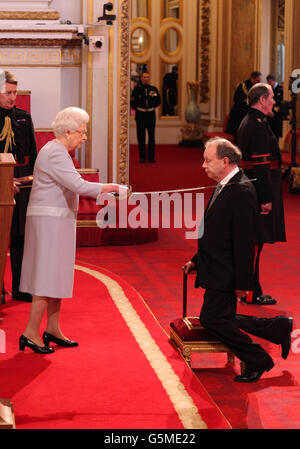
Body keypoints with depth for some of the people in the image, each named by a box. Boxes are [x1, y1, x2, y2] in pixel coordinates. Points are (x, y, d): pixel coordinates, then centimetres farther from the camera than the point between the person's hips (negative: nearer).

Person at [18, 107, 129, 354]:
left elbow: (70, 187, 19)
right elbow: (79, 186, -25)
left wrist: (103, 192, 12)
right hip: (51, 220, -11)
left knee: (56, 276, 12)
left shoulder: (56, 151, 17)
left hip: (57, 220, 11)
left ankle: (53, 329, 18)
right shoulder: (56, 154, -17)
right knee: (49, 277, -9)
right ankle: (31, 333, -6)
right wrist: (113, 188, -19)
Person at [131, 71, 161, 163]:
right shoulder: (137, 89, -1)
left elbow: (158, 101, 16)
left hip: (151, 114, 1)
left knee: (151, 137, 2)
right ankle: (142, 157, 8)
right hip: (140, 115, -1)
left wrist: (153, 107, 8)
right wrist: (137, 108, 1)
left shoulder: (153, 89, 5)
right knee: (141, 137, 1)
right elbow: (133, 101, 6)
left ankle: (151, 156, 6)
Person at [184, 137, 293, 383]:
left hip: (225, 274, -10)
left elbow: (245, 240, -22)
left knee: (212, 319, -6)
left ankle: (258, 360, 6)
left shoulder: (242, 191, -20)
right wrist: (197, 260, 19)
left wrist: (242, 282, -22)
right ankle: (279, 328, 24)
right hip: (217, 269, 10)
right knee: (222, 320, 15)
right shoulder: (224, 187, 11)